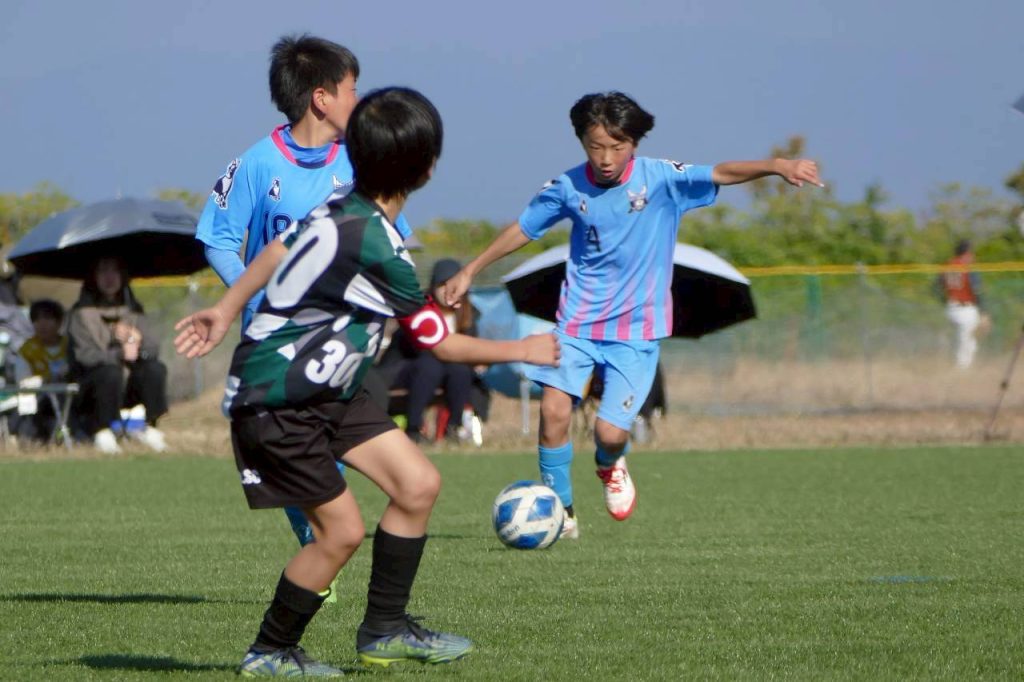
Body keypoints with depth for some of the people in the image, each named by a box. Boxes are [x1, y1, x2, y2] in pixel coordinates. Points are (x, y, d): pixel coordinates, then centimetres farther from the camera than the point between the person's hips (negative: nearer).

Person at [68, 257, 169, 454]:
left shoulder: (133, 309, 12)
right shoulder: (81, 313, -2)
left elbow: (154, 347, 1)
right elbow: (84, 354, -15)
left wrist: (137, 340, -21)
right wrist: (121, 354, -27)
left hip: (130, 386, 4)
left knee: (155, 369, -23)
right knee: (111, 372, -36)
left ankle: (148, 426, -8)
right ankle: (103, 432, -20)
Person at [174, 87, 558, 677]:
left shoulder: (345, 207, -2)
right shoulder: (377, 248, -29)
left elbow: (279, 250, 13)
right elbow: (442, 344, -18)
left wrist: (226, 312, 26)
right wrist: (523, 350, -4)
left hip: (329, 389, 9)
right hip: (275, 402, -9)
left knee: (419, 483, 3)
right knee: (342, 530, -7)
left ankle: (385, 629, 15)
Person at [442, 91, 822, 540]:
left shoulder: (661, 178, -10)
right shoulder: (568, 188, -3)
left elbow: (722, 174, -19)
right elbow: (522, 230, 12)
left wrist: (777, 166, -36)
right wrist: (469, 272, 16)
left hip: (636, 327, -2)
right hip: (578, 319, 2)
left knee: (610, 431, -12)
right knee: (554, 409, -17)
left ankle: (610, 466, 27)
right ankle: (559, 512, 2)